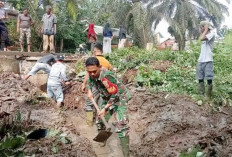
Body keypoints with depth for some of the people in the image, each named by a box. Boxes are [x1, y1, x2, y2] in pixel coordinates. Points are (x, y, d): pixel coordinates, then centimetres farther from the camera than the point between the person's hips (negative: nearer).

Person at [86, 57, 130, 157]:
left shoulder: (106, 77, -38)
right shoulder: (92, 74, -14)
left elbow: (115, 95, -31)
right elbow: (90, 81, 14)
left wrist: (105, 108, -25)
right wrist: (89, 91, -1)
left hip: (119, 97, -8)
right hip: (106, 97, 8)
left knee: (121, 124, -19)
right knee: (101, 120, 19)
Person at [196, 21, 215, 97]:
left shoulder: (211, 34, -5)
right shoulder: (204, 35, 20)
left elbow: (202, 38, -22)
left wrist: (206, 30, -12)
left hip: (208, 60, -8)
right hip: (201, 60, 8)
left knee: (209, 77, -6)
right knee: (200, 78, 7)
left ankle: (209, 95, 3)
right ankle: (201, 93, 13)